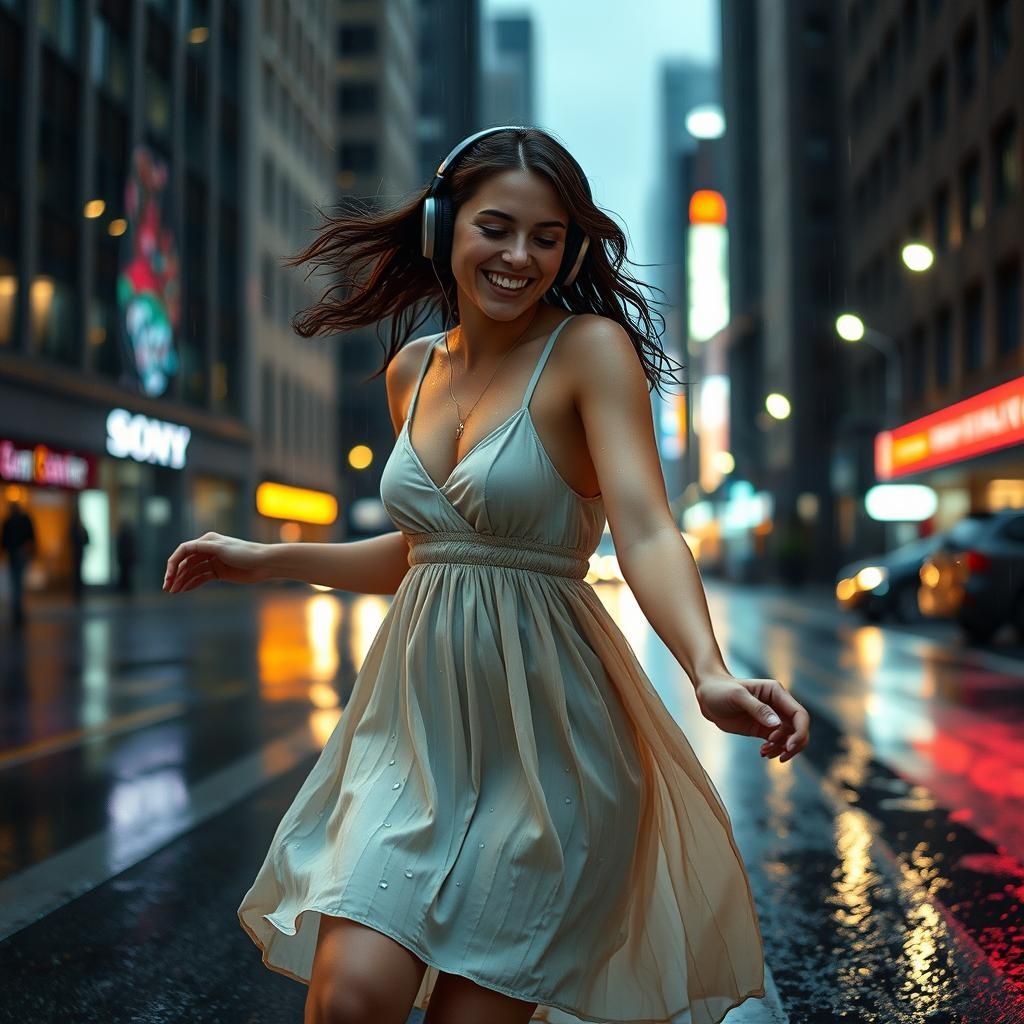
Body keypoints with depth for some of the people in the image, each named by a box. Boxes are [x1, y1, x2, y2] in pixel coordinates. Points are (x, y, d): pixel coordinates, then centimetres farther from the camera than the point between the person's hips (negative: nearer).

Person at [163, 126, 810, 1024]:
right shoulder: (412, 369, 9)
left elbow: (646, 531, -21)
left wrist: (710, 673, -38)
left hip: (540, 725, -4)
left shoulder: (592, 348, -8)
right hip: (416, 720, 4)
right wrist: (262, 561, 22)